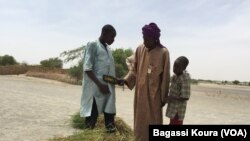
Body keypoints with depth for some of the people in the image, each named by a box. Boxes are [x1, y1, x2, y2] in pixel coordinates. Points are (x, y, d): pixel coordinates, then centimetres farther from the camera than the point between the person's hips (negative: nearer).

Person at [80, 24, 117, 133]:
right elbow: (87, 68, -14)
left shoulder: (107, 48, 17)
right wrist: (100, 84, -20)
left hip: (109, 89, 8)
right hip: (96, 89, -8)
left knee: (109, 114, 10)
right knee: (91, 118, 0)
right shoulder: (92, 45, -6)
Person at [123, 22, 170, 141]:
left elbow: (165, 77, -7)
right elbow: (134, 69, 6)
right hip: (140, 92, 4)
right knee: (140, 121, 13)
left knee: (154, 121, 5)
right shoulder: (139, 49, 0)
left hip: (154, 94, -4)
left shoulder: (163, 52, -11)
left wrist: (164, 97, -4)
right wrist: (125, 80, -12)